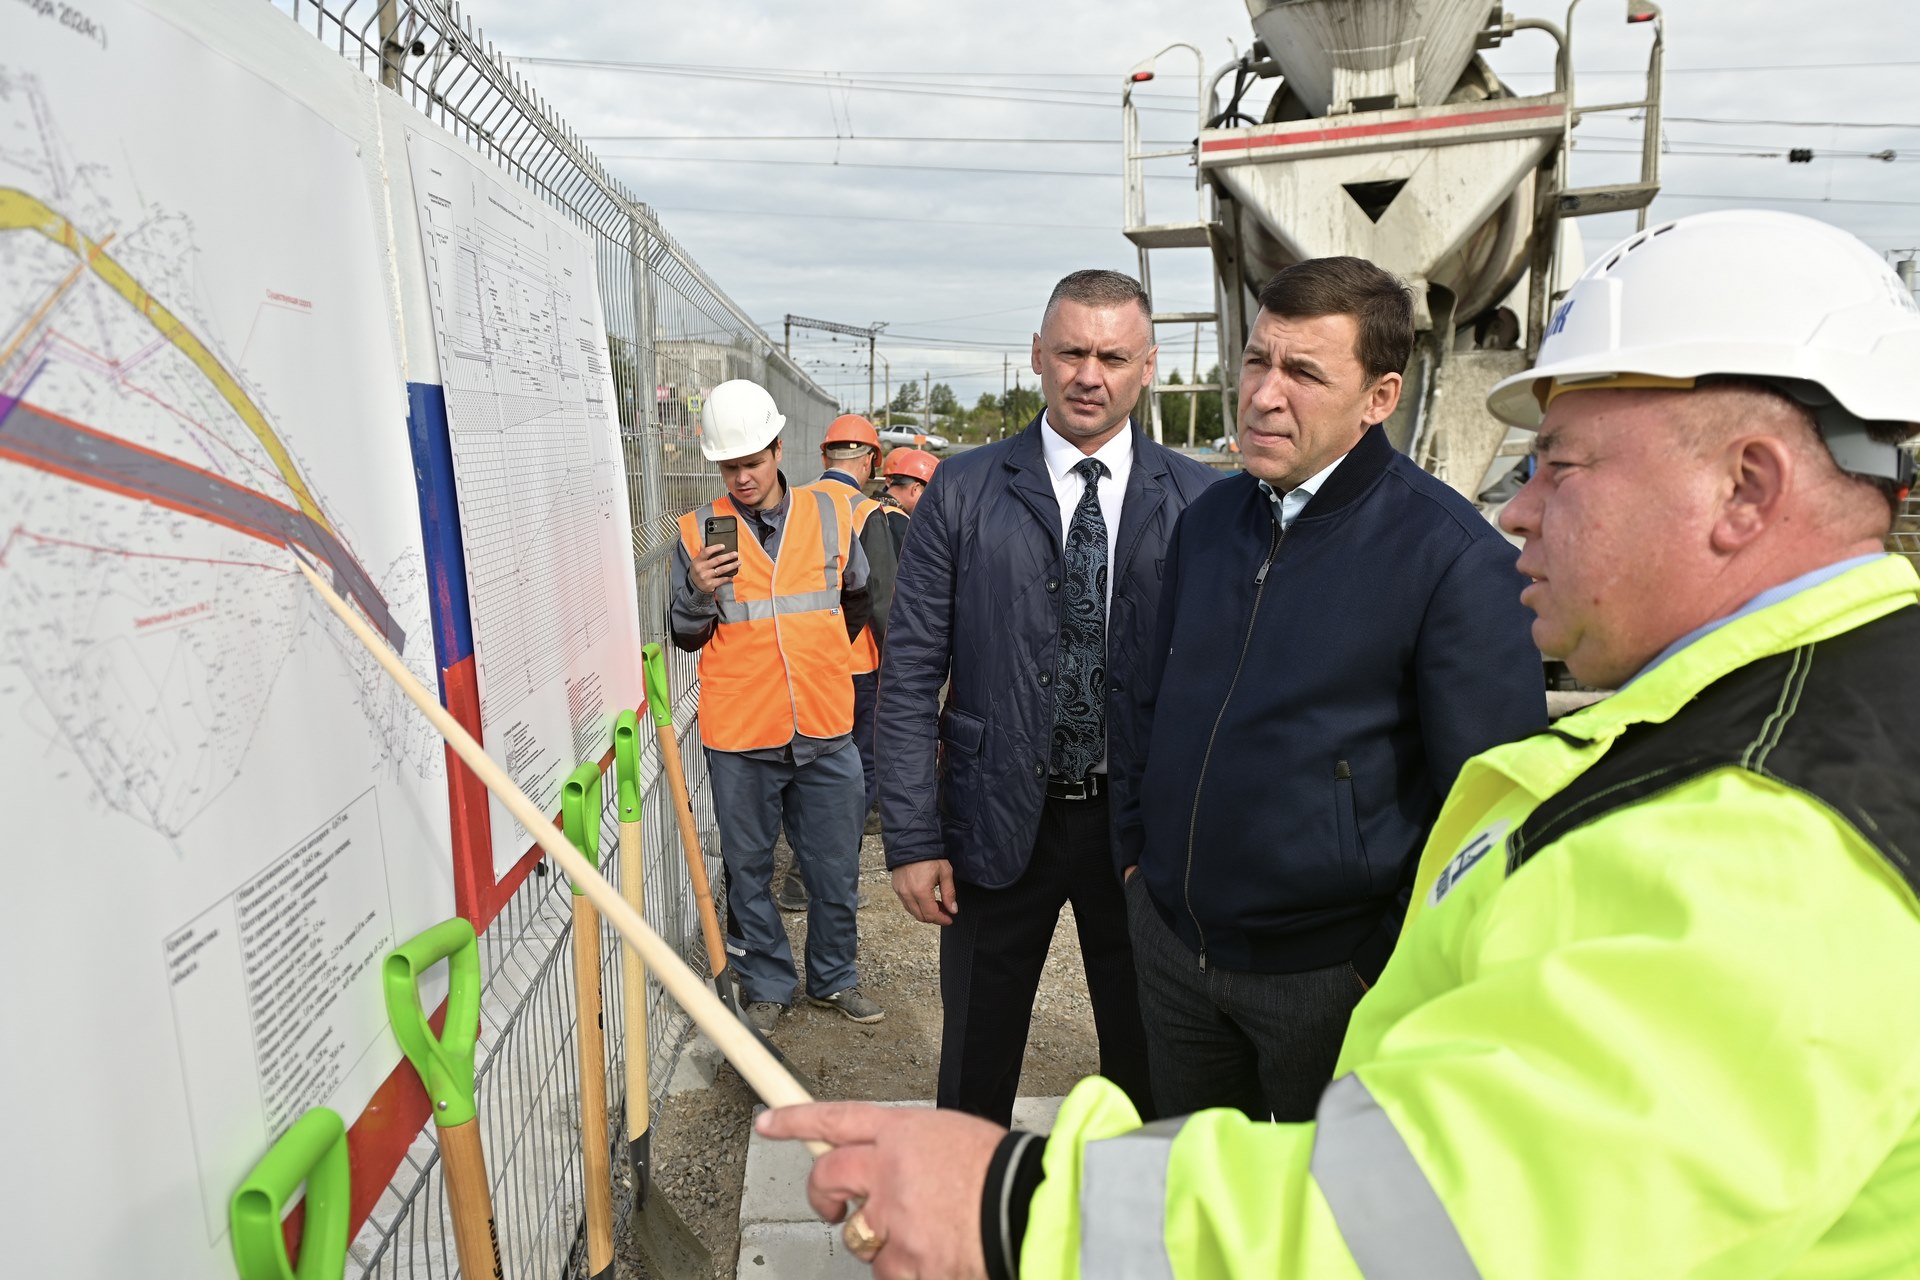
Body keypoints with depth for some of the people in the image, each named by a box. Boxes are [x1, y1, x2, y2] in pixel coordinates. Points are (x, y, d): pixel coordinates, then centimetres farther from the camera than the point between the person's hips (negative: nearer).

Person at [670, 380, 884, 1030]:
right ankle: (766, 984, 30)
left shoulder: (827, 514, 3)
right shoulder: (699, 531, -2)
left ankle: (834, 977, 32)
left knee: (836, 869, 12)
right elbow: (687, 639, 2)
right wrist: (700, 593, -17)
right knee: (749, 872, 12)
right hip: (739, 738, -1)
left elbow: (858, 598, 21)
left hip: (826, 731, 2)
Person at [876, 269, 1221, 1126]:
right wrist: (912, 839, -7)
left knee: (1148, 1066, 18)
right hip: (999, 827, 0)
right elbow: (909, 674, -4)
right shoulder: (963, 492, -3)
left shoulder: (1200, 501, -2)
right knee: (975, 1070, 16)